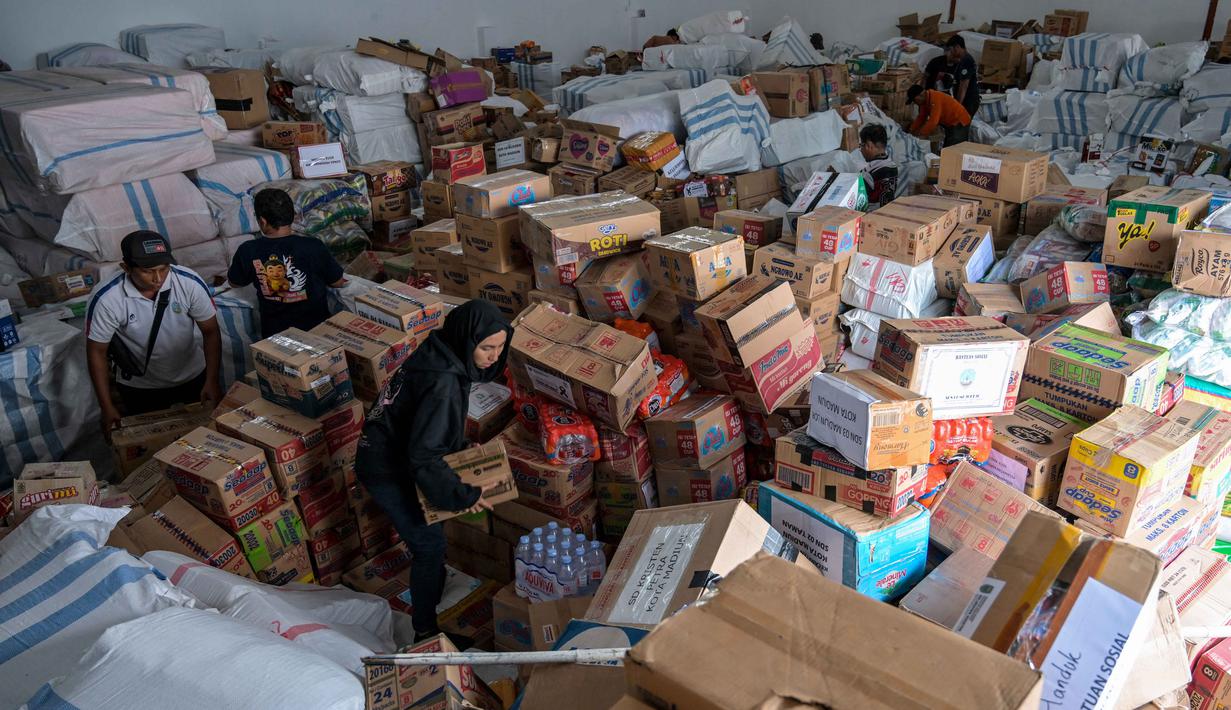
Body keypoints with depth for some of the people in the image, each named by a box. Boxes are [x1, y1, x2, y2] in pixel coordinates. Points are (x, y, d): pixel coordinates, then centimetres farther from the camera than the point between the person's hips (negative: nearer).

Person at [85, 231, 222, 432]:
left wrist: (212, 380, -20)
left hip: (193, 376, 1)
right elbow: (97, 351, -15)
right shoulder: (106, 299, -26)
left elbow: (211, 331, -13)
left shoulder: (190, 283, -25)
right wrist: (107, 407, -14)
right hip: (139, 386, -1)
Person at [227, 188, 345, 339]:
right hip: (316, 329, -2)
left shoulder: (247, 252, -11)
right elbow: (338, 283, -3)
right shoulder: (313, 247, -18)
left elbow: (234, 282, 10)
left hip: (273, 333, 2)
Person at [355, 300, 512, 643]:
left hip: (392, 453, 9)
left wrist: (462, 446, 8)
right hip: (387, 470, -9)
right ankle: (425, 632, 16)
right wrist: (461, 495, -25)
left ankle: (431, 580, 54)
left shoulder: (440, 354, -5)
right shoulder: (443, 381, -34)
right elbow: (423, 455, -33)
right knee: (430, 543, 1)